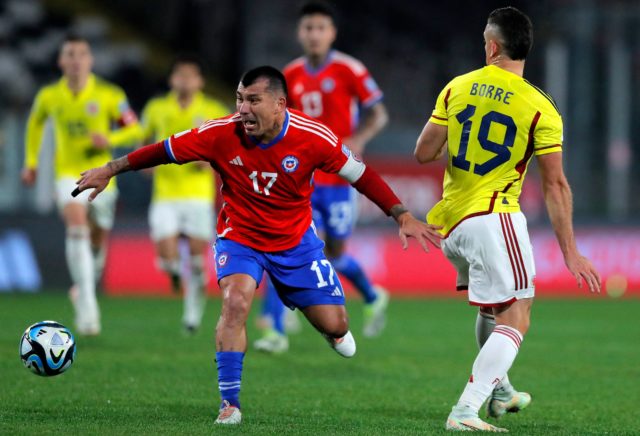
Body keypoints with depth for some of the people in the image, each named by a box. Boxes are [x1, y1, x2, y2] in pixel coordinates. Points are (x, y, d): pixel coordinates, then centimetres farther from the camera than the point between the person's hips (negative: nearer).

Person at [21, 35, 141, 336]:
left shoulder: (108, 95, -8)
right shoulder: (49, 96, -2)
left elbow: (134, 129, -2)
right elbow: (35, 123, 19)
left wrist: (110, 140, -21)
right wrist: (31, 162, 16)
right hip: (68, 174, -1)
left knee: (97, 242, 11)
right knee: (77, 228, -25)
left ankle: (86, 287, 43)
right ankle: (87, 306, -32)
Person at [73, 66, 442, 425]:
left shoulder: (314, 137, -22)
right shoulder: (220, 135, -22)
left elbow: (361, 175, -12)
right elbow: (163, 151, -10)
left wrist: (404, 217, -15)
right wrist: (109, 170, -5)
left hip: (296, 241, 1)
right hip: (240, 237, -1)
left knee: (334, 326, 1)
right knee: (235, 301, -28)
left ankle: (336, 331, 44)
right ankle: (230, 404, -19)